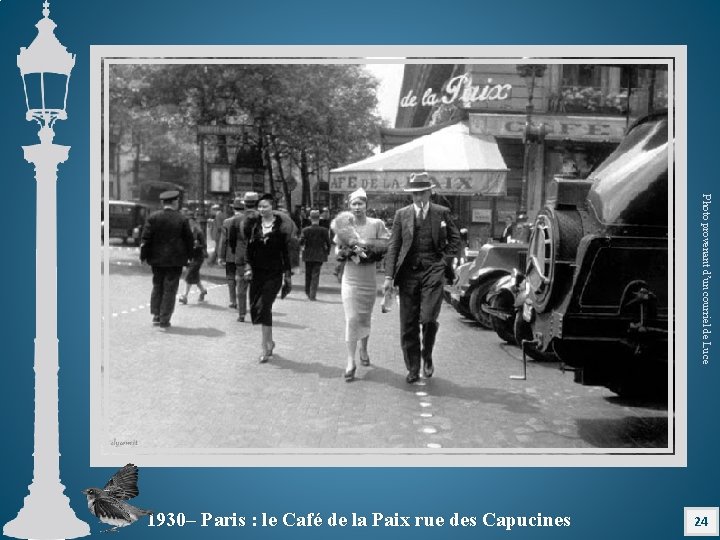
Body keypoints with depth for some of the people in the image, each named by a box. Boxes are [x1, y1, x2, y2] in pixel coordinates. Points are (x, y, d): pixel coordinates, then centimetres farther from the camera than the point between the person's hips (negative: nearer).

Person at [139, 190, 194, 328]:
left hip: (157, 259, 2)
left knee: (157, 287, 18)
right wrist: (187, 257, 10)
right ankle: (164, 320, 4)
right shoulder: (181, 220, -6)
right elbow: (189, 240, -2)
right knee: (170, 289, 3)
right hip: (175, 260, -2)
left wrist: (143, 256, 2)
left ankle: (156, 315, 16)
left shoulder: (153, 217, -3)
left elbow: (145, 238, -4)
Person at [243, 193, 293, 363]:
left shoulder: (280, 227, -3)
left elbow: (285, 252, 1)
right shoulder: (254, 225, 4)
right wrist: (248, 266, -8)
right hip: (257, 272, 4)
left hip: (274, 273, -4)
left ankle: (265, 347, -5)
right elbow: (249, 248, 5)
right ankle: (269, 341, 25)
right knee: (254, 307, 4)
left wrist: (287, 275, 1)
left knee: (264, 306, -13)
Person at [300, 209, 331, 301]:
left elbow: (301, 242, -11)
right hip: (319, 256, -1)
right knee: (316, 275, 2)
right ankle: (312, 295, -3)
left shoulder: (305, 230, -7)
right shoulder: (324, 230, -8)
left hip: (308, 255, 1)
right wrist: (327, 252, 11)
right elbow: (328, 243, -5)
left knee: (308, 274, 17)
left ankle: (308, 292, 28)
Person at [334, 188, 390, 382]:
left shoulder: (376, 224, 0)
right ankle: (350, 360, -9)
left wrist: (364, 243, -17)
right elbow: (338, 251, 4)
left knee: (365, 318, 14)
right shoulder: (345, 224, 2)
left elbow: (386, 245, -7)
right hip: (350, 279, -1)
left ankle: (363, 348, 39)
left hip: (369, 279, 1)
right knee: (351, 319, -10)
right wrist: (349, 251, -16)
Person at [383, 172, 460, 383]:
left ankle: (427, 356, 15)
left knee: (428, 319, -14)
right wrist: (389, 276, -4)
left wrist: (445, 259, 3)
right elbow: (393, 246, 3)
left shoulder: (442, 213, 6)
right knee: (408, 325, 3)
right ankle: (413, 369, 16)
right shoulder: (402, 214, 7)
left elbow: (455, 238, 17)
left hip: (433, 271, -2)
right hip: (408, 272, 2)